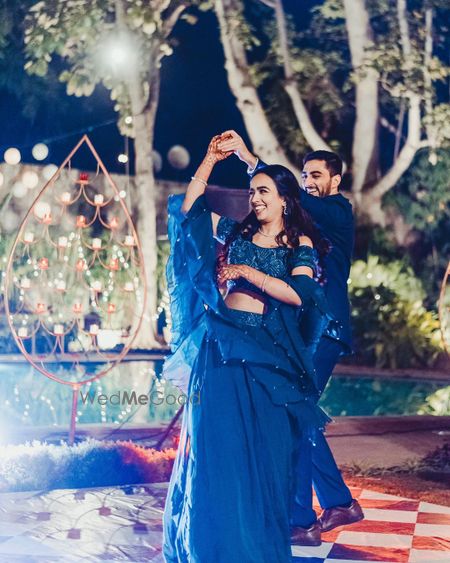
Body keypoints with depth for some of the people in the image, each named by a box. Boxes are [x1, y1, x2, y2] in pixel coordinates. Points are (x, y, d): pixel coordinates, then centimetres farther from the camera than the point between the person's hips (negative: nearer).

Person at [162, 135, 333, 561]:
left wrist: (247, 272, -13)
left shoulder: (300, 244, 1)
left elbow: (299, 294, -14)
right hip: (219, 346, 3)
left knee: (262, 450, 4)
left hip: (265, 352, -3)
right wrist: (210, 160, 10)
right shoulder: (238, 233, 11)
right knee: (216, 444, 7)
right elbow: (189, 208, 13)